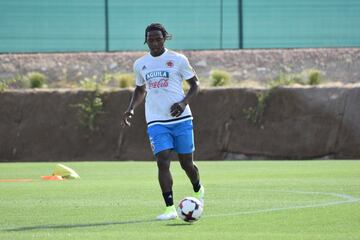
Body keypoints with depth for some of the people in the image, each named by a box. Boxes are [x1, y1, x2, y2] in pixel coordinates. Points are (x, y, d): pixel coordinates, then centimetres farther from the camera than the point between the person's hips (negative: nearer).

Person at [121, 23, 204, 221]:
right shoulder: (140, 64, 9)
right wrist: (131, 109, 8)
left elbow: (195, 84, 4)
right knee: (162, 161, -14)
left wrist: (183, 102, -13)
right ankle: (170, 208, -15)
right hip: (156, 121, 2)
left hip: (181, 119, -2)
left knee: (187, 163, 6)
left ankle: (198, 191, 38)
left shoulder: (178, 60, -1)